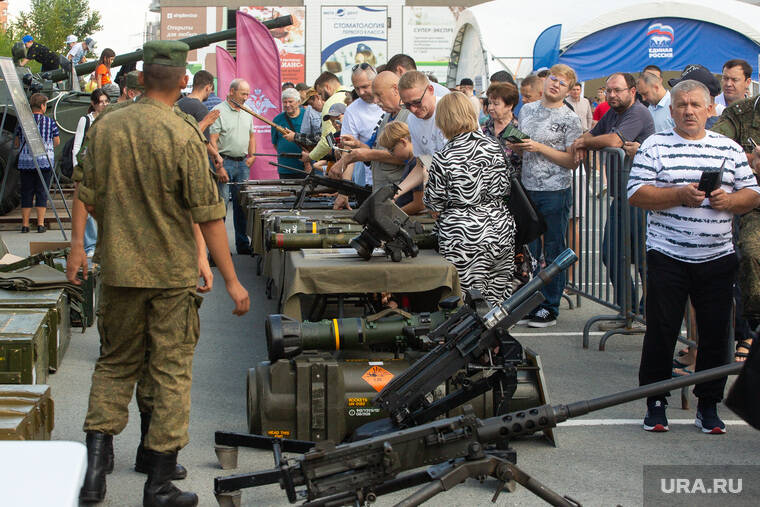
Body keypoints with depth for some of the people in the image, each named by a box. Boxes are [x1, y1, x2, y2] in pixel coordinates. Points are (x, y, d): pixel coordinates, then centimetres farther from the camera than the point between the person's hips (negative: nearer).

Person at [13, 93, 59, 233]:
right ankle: (40, 223, -1)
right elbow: (57, 141, 4)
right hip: (45, 162, -2)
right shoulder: (50, 122, -1)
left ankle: (25, 224, 7)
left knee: (26, 193, 7)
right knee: (42, 192, 3)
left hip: (25, 162, 2)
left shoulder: (22, 122, 3)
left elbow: (16, 143, 7)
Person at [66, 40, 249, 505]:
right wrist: (231, 280, -10)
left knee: (115, 364, 17)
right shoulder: (183, 135, -15)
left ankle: (96, 465, 8)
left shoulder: (105, 128, -1)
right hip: (173, 274, -4)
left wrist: (78, 245, 20)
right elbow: (208, 216, -14)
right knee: (172, 371, 6)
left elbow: (86, 195, 7)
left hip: (118, 270, 4)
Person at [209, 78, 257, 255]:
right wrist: (219, 167, -18)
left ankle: (243, 245, 17)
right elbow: (212, 141, -13)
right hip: (225, 162, -7)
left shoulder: (247, 113, 15)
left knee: (242, 205, 10)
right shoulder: (219, 112, -8)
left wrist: (252, 156, 10)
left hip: (243, 163, 7)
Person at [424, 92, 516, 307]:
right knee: (498, 298, 11)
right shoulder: (493, 146, 1)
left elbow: (433, 203, -4)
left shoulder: (443, 159, -12)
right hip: (500, 230, 5)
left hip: (464, 236, -5)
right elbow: (505, 187, 9)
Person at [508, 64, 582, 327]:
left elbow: (573, 160, -10)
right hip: (527, 189, 5)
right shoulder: (527, 110, 12)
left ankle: (550, 308, 10)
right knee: (528, 250, 8)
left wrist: (539, 148, -15)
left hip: (556, 192, -5)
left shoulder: (569, 118, -5)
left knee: (554, 252, 2)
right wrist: (515, 146, -1)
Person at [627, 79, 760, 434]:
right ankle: (655, 403, 14)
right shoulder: (655, 146, 2)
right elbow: (636, 194, -6)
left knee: (715, 333, 5)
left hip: (717, 258, 3)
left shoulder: (729, 149, 11)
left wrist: (729, 200, -10)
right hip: (668, 258, -2)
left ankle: (708, 405, 17)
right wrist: (679, 195, -18)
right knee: (661, 331, 1)